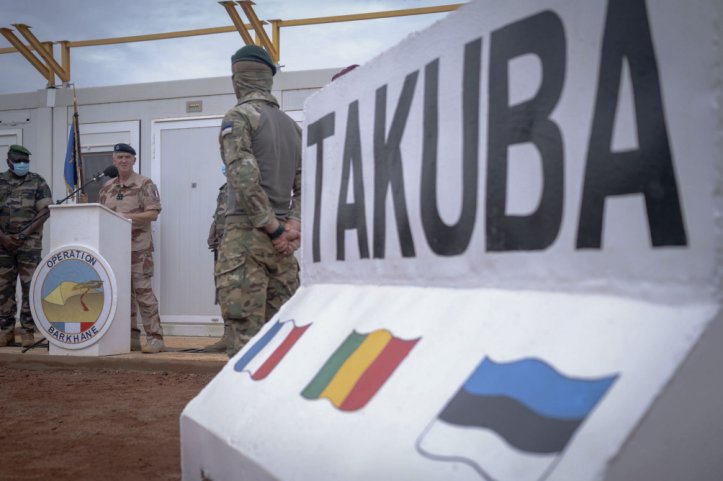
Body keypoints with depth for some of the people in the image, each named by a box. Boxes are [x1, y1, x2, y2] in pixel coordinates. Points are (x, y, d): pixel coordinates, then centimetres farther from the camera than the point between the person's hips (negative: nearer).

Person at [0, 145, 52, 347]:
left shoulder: (37, 182, 4)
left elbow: (45, 211, -3)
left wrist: (24, 235, -10)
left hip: (29, 244, -2)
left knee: (30, 286, -5)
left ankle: (28, 330, 1)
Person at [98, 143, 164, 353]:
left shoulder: (145, 184, -2)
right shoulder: (107, 187, 16)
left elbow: (153, 213, -9)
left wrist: (127, 217, -18)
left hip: (138, 247, -6)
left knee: (143, 291, -9)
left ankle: (155, 338, -5)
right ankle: (131, 337, 15)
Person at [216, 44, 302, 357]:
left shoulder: (239, 117, -5)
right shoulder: (292, 125, 17)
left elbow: (245, 179, -16)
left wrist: (274, 229, -12)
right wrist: (294, 225, 2)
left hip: (247, 235, -7)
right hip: (282, 239, 7)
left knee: (246, 332, -7)